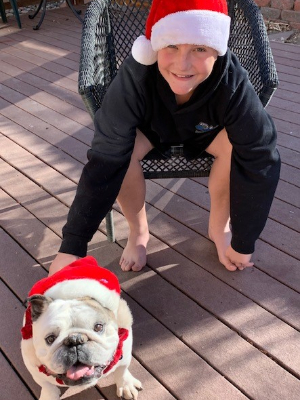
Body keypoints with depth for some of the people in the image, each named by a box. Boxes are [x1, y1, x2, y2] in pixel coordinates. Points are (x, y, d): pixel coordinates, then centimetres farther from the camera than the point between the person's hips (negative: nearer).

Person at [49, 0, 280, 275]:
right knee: (119, 149, -31)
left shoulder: (233, 84, -36)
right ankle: (138, 231, -3)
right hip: (153, 127, 0)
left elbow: (260, 160, -31)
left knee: (237, 145, -31)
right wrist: (72, 245, -37)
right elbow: (105, 161, -37)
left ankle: (219, 225, -2)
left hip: (206, 132, 1)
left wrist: (243, 242, -26)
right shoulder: (134, 77, -37)